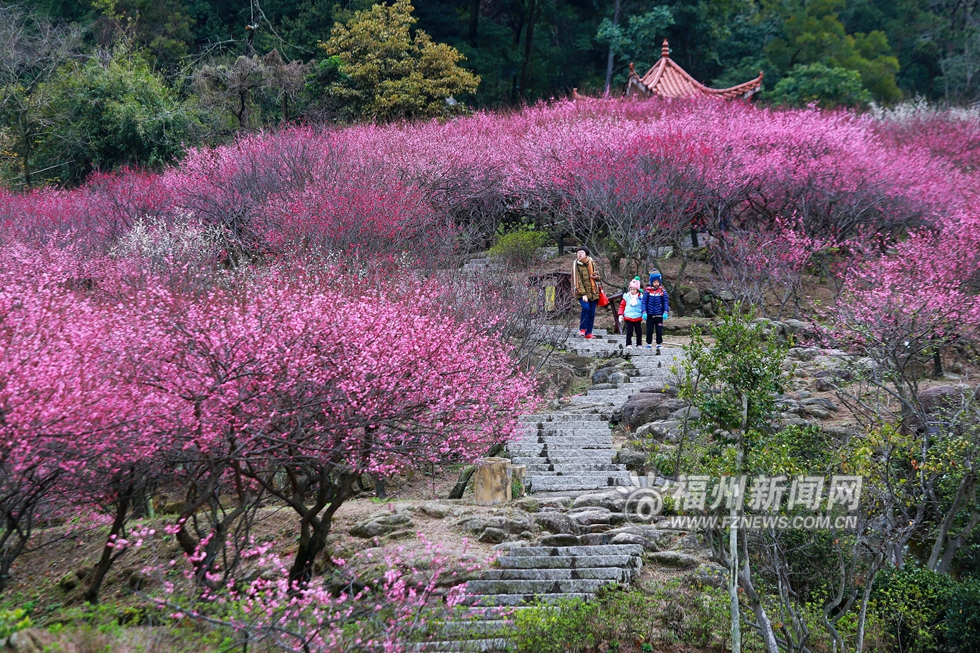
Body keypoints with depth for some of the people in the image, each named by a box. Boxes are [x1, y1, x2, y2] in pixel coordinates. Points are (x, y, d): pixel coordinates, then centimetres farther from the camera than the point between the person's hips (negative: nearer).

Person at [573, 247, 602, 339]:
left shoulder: (592, 263, 5)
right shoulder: (576, 265, -5)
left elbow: (597, 277, 14)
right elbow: (578, 281, -11)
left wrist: (596, 276, -12)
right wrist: (583, 294, -19)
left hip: (593, 291, 4)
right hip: (582, 291, -4)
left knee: (592, 313, 2)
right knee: (586, 307, -25)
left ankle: (588, 333, 11)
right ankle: (582, 328, -9)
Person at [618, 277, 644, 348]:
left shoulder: (641, 297, 1)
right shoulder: (626, 297, 2)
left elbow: (643, 307, 7)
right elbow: (622, 306, 6)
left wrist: (644, 316, 2)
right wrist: (620, 315, -1)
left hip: (638, 318, 1)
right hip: (628, 317, -1)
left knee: (638, 332, 6)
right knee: (629, 332, -2)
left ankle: (639, 344, 15)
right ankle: (628, 344, 3)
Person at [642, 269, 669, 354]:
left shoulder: (662, 291, -1)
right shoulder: (647, 291, -2)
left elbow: (665, 302, 2)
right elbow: (644, 302, -1)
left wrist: (665, 312, -7)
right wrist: (644, 312, -8)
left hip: (659, 315, 0)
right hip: (650, 314, 0)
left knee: (659, 331, 3)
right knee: (649, 331, 7)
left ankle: (659, 347, 12)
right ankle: (648, 345, 17)